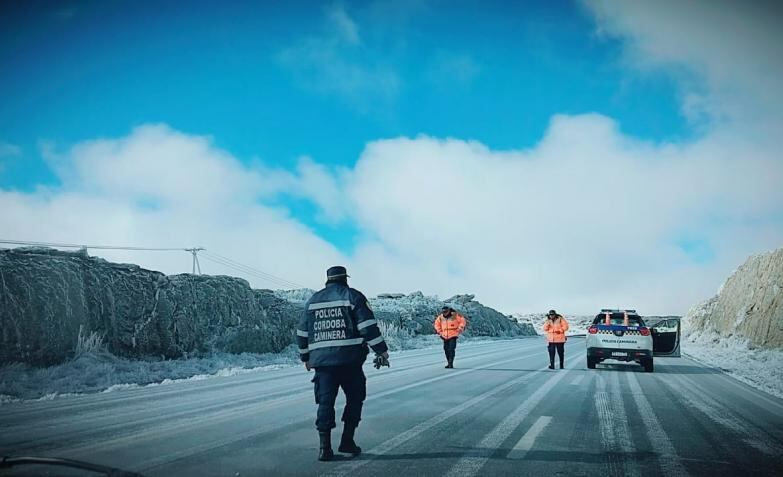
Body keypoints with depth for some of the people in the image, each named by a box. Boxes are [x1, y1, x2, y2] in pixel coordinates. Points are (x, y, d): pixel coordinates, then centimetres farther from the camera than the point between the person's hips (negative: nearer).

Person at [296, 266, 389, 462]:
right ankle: (347, 440, 6)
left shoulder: (313, 300, 14)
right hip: (349, 359, -3)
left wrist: (306, 357, 28)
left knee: (325, 402, 6)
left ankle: (325, 446, 0)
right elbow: (368, 327, -7)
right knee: (355, 398, 11)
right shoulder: (353, 296, 1)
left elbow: (302, 332, 16)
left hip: (321, 360, 4)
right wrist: (381, 350, -1)